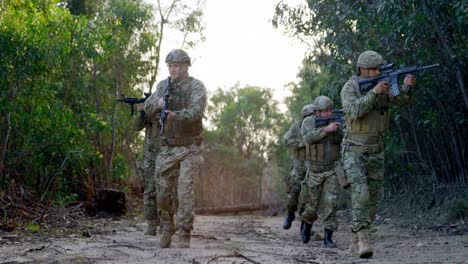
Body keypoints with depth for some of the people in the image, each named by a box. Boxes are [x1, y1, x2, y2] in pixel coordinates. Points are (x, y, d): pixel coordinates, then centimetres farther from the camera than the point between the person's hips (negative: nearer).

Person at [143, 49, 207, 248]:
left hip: (190, 148, -4)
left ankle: (184, 235, -6)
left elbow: (196, 112, -25)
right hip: (168, 148, 4)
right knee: (163, 193, 5)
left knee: (185, 191, -11)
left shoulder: (197, 86, -9)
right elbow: (148, 109, 2)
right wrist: (158, 103, -22)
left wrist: (176, 115, -44)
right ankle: (167, 230, 24)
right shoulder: (163, 86, 7)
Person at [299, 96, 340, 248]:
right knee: (314, 204, 9)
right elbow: (308, 138, -26)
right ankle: (306, 223, 40)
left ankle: (328, 237, -8)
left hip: (332, 169, 1)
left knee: (331, 202, -12)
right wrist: (326, 129, -35)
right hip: (315, 171, -1)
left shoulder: (336, 122, -1)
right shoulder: (308, 122, -7)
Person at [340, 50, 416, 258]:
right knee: (361, 194, -23)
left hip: (375, 153, 6)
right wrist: (374, 92, -36)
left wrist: (407, 86, -29)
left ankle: (355, 241, 16)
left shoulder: (383, 85, 5)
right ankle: (363, 239, -21)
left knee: (372, 200, 5)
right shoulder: (350, 87, -10)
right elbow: (354, 111, -27)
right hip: (354, 152, -5)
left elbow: (402, 101, -8)